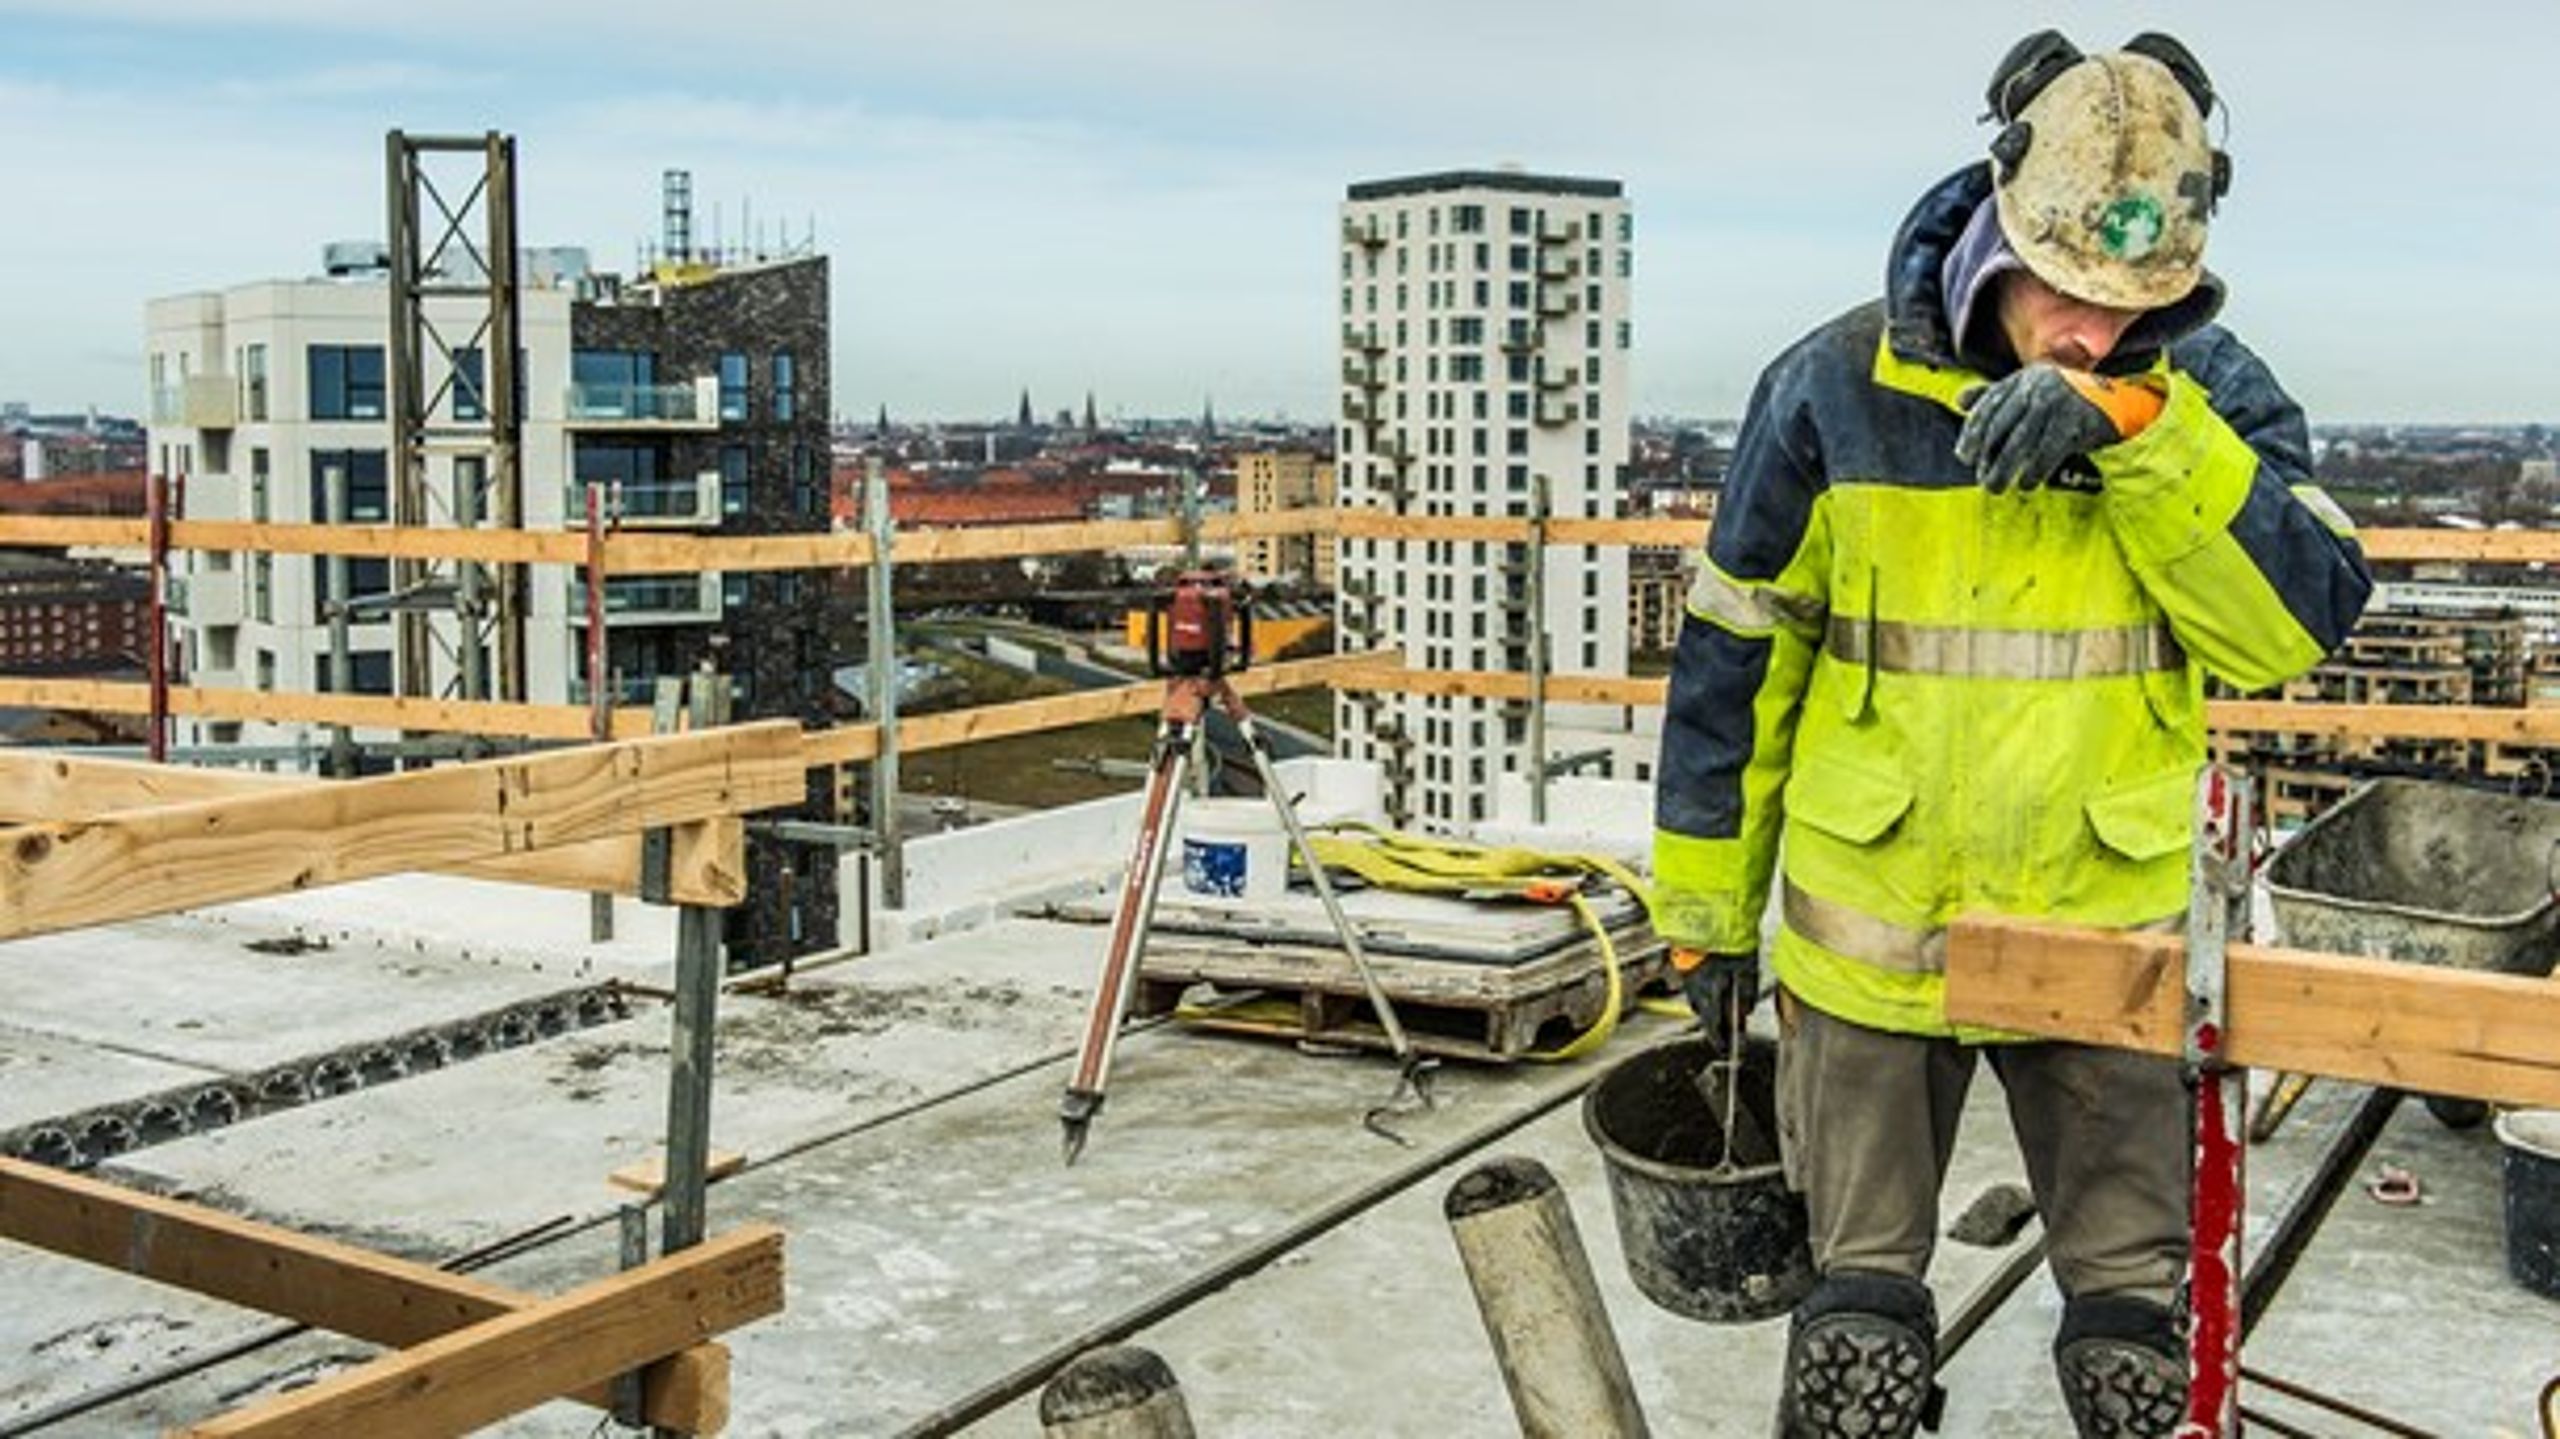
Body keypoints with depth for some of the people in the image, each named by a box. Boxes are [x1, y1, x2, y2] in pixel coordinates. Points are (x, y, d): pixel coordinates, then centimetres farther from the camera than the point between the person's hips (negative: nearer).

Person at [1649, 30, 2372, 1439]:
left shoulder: (2204, 390, -4)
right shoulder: (1835, 388, -7)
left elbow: (2299, 621, -17)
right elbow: (1735, 652, 1)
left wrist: (2140, 425, -28)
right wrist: (1706, 902, 5)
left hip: (2106, 939, 1)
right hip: (1870, 939, -1)